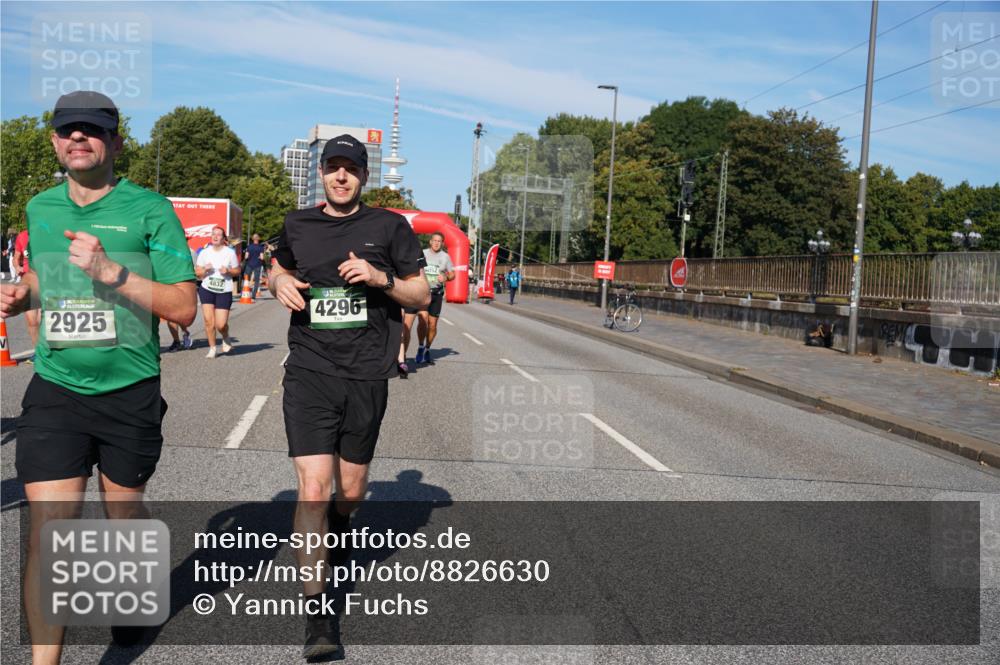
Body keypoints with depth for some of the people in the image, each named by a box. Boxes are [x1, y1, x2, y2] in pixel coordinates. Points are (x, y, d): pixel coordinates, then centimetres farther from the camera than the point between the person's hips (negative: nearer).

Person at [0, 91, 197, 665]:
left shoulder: (149, 209, -7)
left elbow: (184, 308, -11)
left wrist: (111, 272, -22)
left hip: (131, 391, -2)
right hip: (55, 388, 2)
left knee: (124, 515, 18)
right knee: (49, 534, -8)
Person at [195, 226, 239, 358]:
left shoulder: (230, 252, -1)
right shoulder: (204, 252, 4)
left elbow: (237, 270, 7)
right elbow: (197, 272, 7)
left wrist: (228, 271, -13)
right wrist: (205, 269, -13)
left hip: (224, 291, -2)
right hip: (207, 289, 2)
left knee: (221, 324, -7)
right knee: (208, 321, -5)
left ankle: (226, 338, 27)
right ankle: (212, 348, 10)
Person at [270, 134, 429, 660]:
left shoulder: (390, 227, 3)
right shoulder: (297, 225, 8)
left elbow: (423, 296, 6)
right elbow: (279, 268, 27)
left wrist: (382, 278, -13)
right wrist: (280, 282, 2)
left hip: (366, 376, 0)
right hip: (309, 373, 0)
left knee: (350, 492, 13)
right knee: (313, 488, -11)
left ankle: (334, 531, 50)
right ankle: (317, 612, -1)